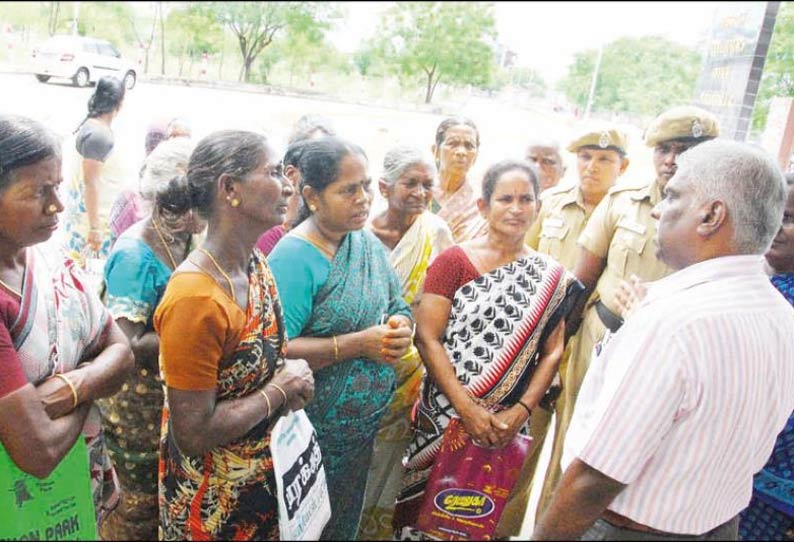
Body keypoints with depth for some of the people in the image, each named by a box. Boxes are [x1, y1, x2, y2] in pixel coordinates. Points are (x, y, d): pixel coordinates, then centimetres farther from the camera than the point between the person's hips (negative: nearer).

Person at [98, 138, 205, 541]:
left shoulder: (185, 238, -2)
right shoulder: (135, 254, -24)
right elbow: (126, 346, -25)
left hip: (177, 396, 7)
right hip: (141, 406, -7)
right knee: (143, 506, 13)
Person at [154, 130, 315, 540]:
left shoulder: (256, 263, -4)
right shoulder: (194, 299, -30)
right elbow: (194, 434, -26)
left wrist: (292, 378, -8)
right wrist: (281, 389, -18)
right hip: (213, 500, -7)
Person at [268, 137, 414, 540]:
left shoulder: (367, 242, 2)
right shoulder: (293, 257, -22)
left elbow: (398, 306, 9)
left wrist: (400, 328, -13)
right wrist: (358, 343, -29)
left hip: (367, 424, 7)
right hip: (314, 433, -7)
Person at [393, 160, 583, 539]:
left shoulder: (551, 277, 4)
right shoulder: (453, 261, -5)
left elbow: (551, 353, 3)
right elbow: (427, 339, -11)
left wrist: (521, 412, -11)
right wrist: (468, 410, -17)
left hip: (507, 426, 3)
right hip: (444, 416, -2)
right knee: (425, 510, 10)